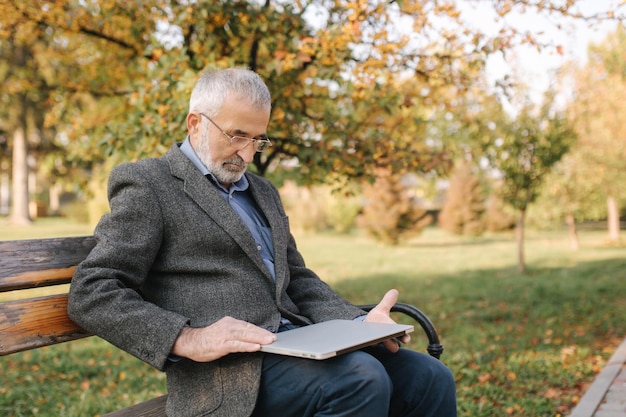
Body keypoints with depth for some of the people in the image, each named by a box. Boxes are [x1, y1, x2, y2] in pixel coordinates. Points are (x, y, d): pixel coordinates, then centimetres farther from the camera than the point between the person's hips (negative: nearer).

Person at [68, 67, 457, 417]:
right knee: (361, 379, -29)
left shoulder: (263, 192, 24)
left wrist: (359, 323, 5)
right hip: (227, 368, -7)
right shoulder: (147, 184, 0)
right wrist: (186, 339, -21)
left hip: (296, 345, 8)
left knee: (430, 378, -8)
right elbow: (90, 293, -7)